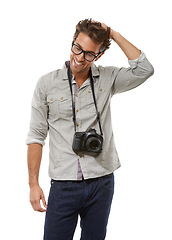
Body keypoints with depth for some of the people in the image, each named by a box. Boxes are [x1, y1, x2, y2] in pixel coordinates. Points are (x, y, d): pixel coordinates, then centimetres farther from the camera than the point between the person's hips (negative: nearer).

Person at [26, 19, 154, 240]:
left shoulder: (107, 79, 3)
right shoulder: (47, 84, 0)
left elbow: (144, 70, -11)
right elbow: (36, 135, 1)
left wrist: (113, 35, -7)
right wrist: (33, 184, -3)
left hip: (101, 182, 2)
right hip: (63, 185, -1)